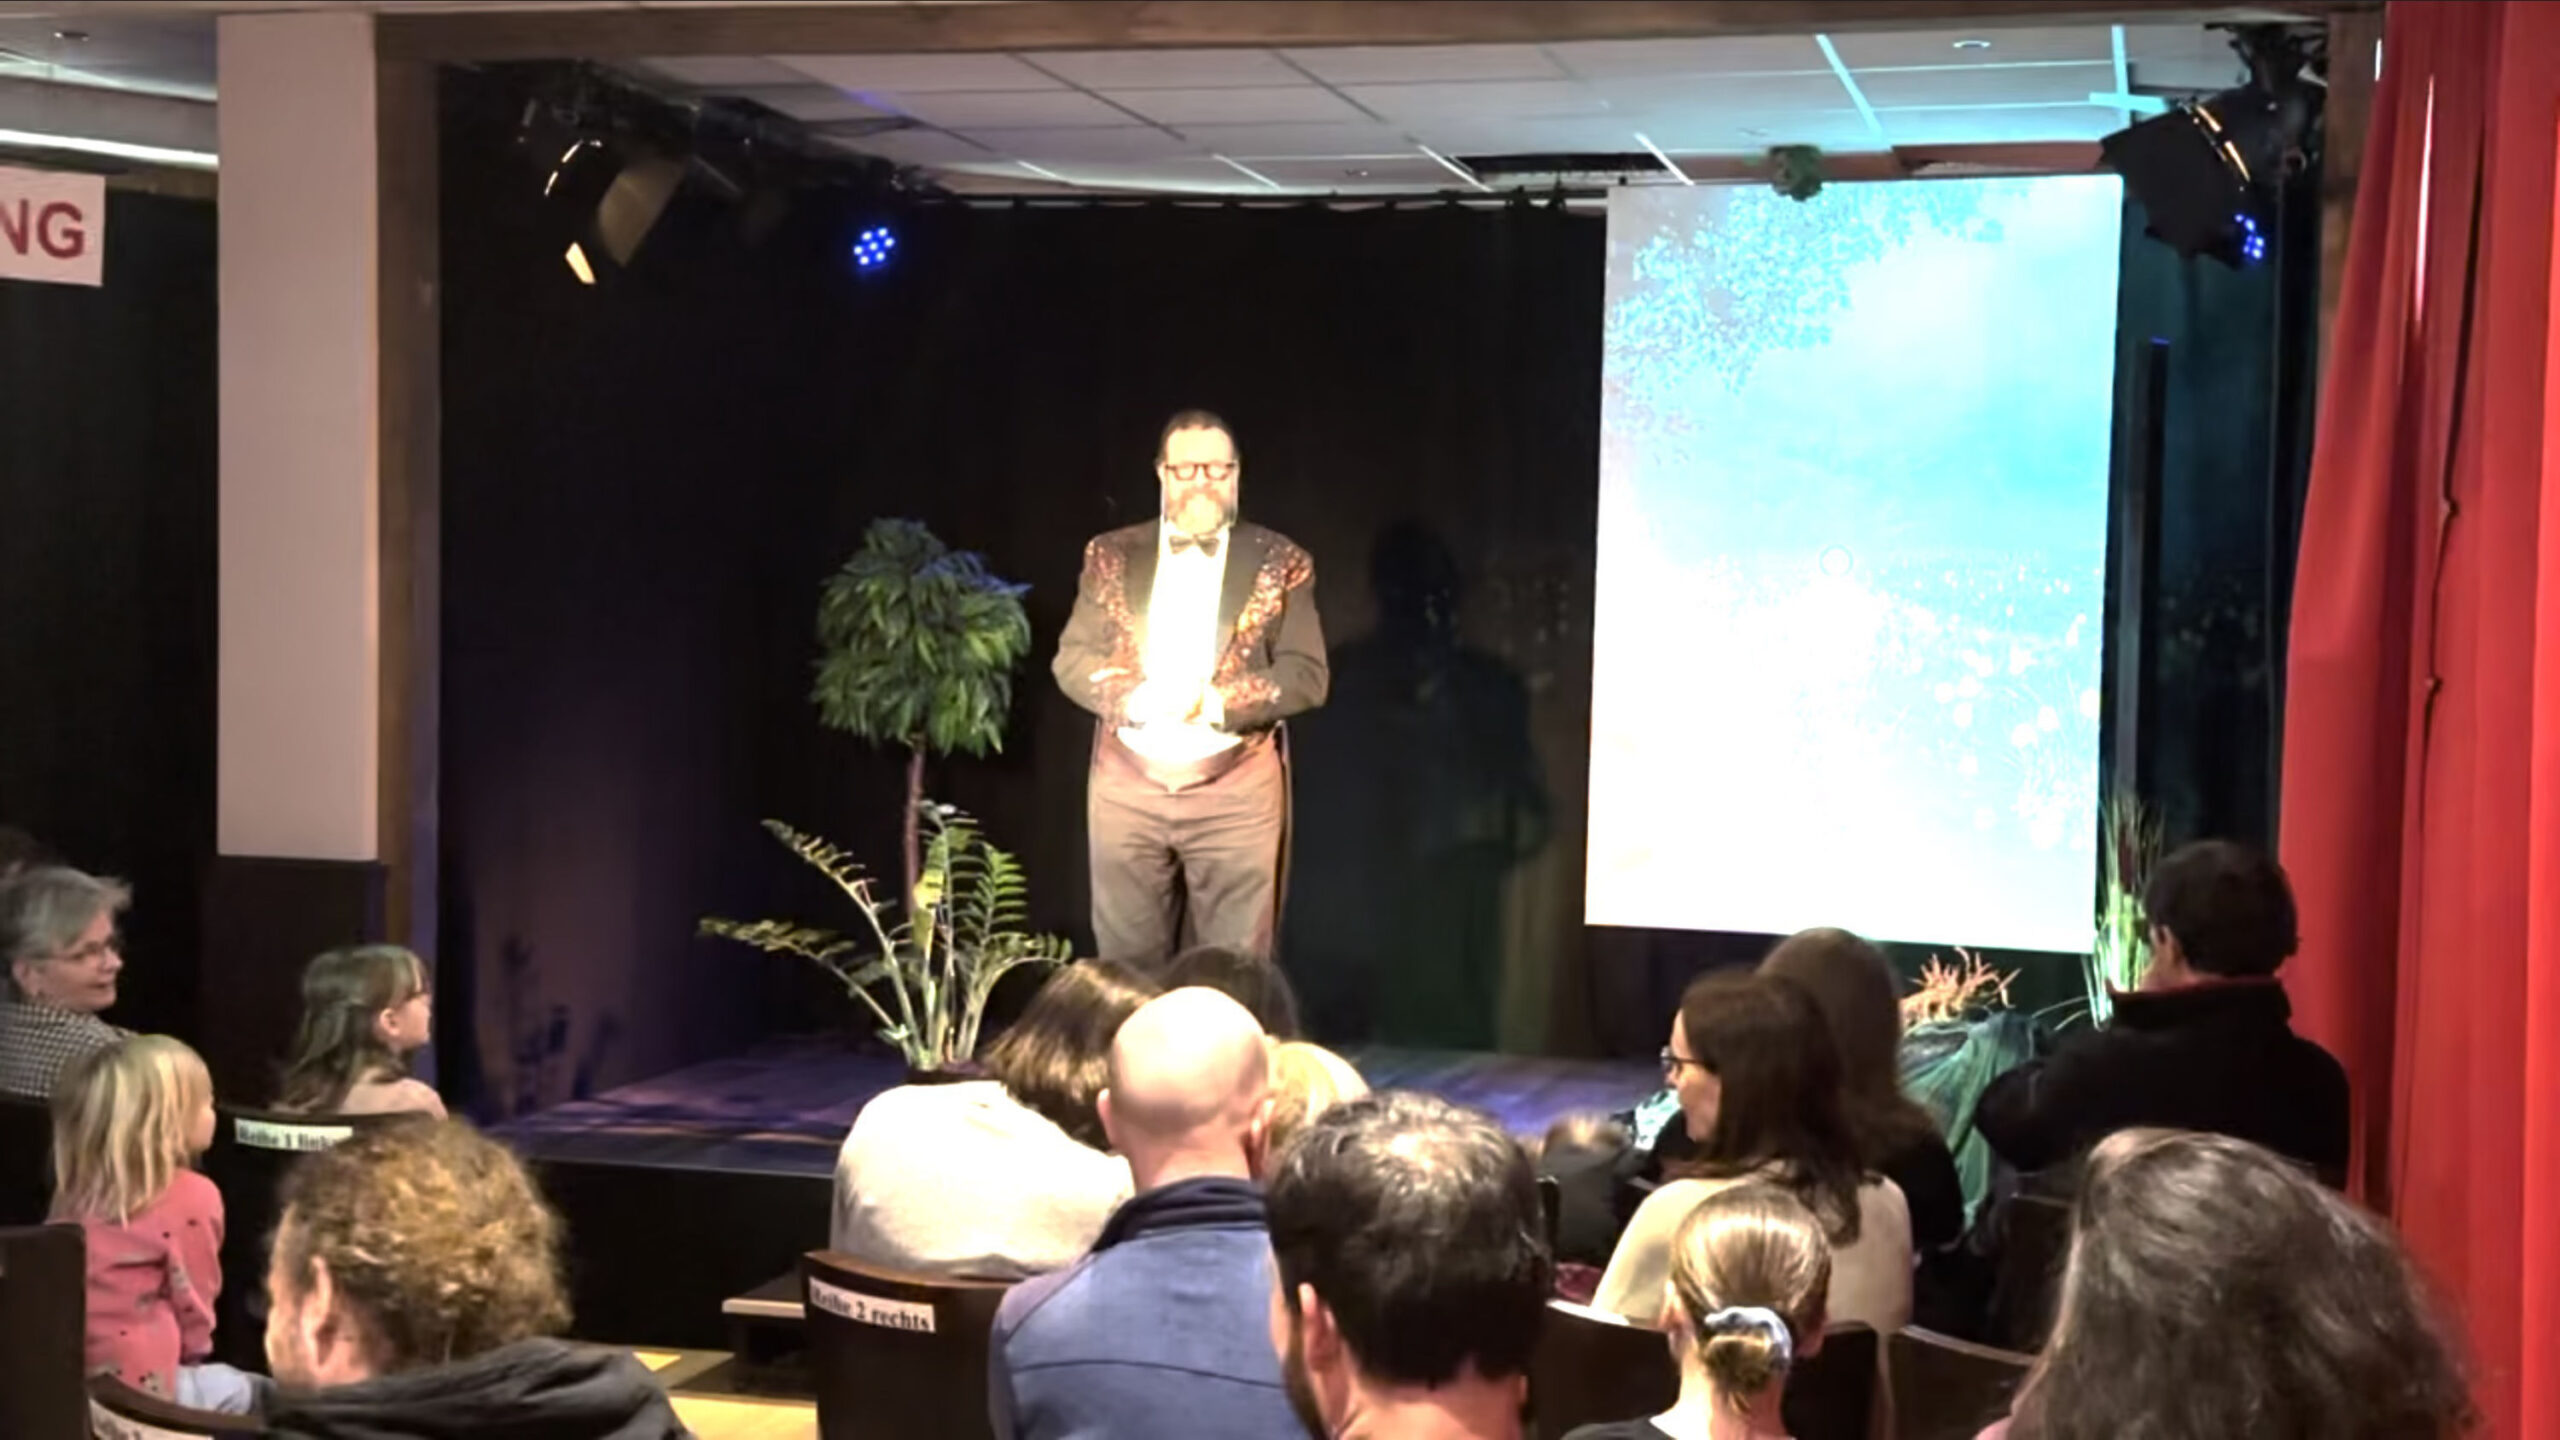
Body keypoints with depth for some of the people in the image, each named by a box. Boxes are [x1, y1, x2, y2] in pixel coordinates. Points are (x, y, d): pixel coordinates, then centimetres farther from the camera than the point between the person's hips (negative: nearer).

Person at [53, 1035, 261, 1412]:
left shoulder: (75, 1191, 9)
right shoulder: (192, 1197, -9)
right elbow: (192, 1298, -2)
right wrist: (190, 1352, 17)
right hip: (137, 1381, -6)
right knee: (238, 1389, 21)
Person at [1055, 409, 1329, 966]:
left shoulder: (1278, 561, 3)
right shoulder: (1113, 555, 8)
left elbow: (1306, 676, -2)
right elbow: (1071, 660, 3)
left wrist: (1216, 702, -17)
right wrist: (1136, 698, -16)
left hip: (1235, 791, -1)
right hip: (1128, 787, 1)